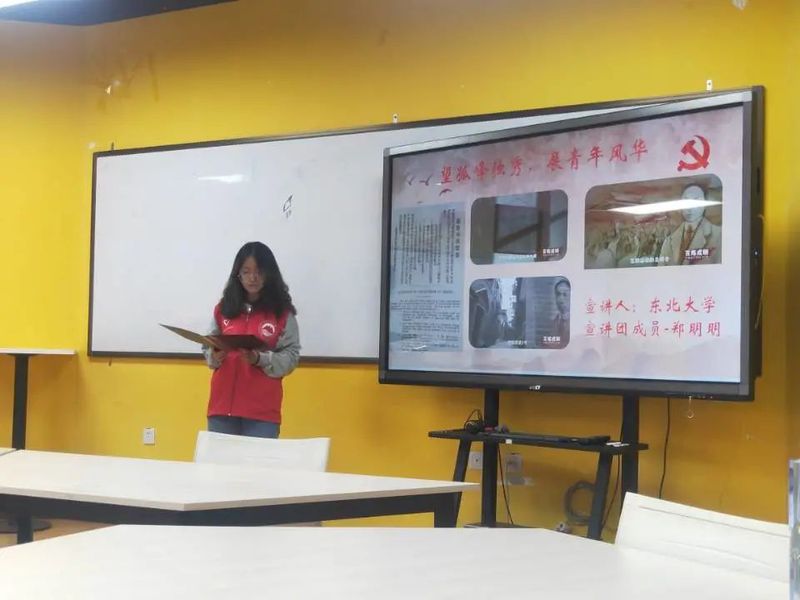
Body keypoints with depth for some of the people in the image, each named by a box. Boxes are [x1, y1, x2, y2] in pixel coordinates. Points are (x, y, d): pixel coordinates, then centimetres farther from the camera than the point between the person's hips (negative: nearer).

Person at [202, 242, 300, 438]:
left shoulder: (282, 313, -1)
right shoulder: (223, 309, 8)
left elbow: (291, 358, -4)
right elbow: (208, 349, 13)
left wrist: (260, 359, -20)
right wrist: (215, 357, -9)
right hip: (222, 406, 3)